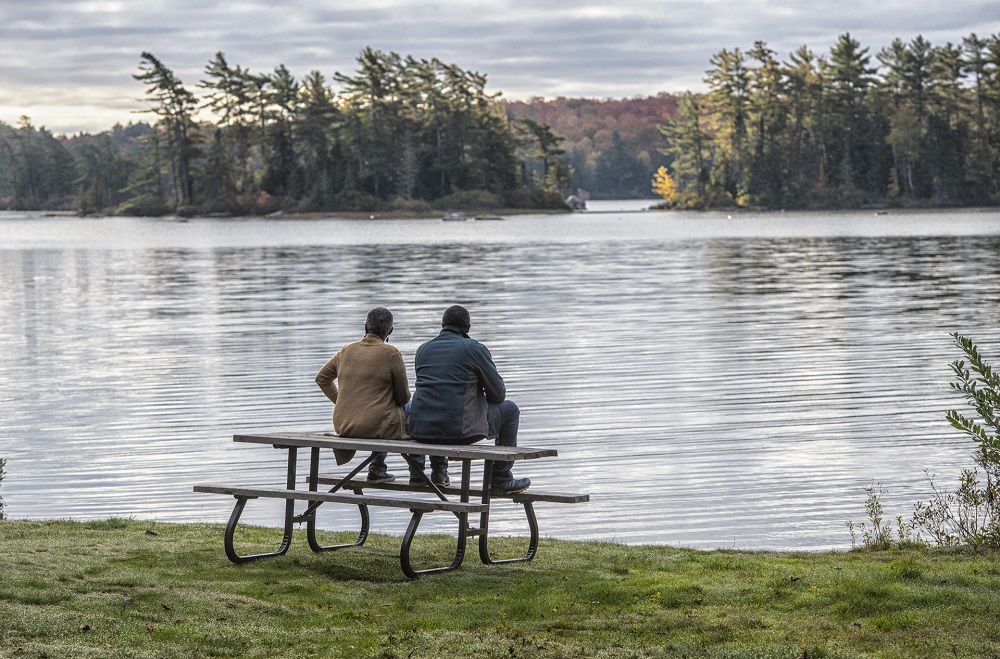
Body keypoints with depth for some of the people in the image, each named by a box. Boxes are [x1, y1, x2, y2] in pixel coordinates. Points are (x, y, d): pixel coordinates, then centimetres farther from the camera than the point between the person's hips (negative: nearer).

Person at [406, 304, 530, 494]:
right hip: (460, 430, -5)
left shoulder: (423, 349, 13)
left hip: (421, 430, 5)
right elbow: (498, 394, 3)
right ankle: (500, 479, 20)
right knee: (510, 409, 19)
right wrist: (482, 403, 27)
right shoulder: (475, 349, -2)